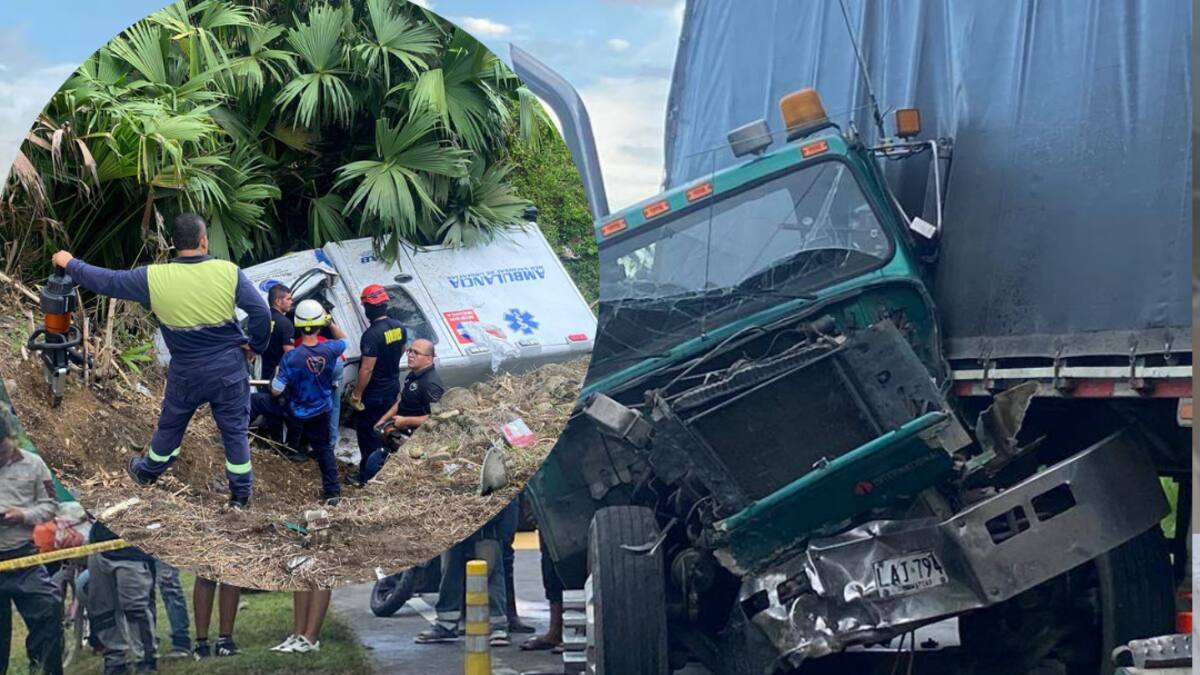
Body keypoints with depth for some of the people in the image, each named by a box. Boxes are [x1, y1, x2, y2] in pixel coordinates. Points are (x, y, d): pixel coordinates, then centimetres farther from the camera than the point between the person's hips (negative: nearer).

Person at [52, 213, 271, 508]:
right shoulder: (229, 272, -15)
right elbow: (262, 313, -13)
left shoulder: (154, 277, -14)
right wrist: (256, 346, 6)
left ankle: (147, 471, 47)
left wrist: (69, 263, 13)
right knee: (235, 431, 14)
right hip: (230, 368, -1)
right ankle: (241, 494, 23)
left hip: (187, 373, 1)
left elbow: (107, 282, -3)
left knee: (170, 426, 24)